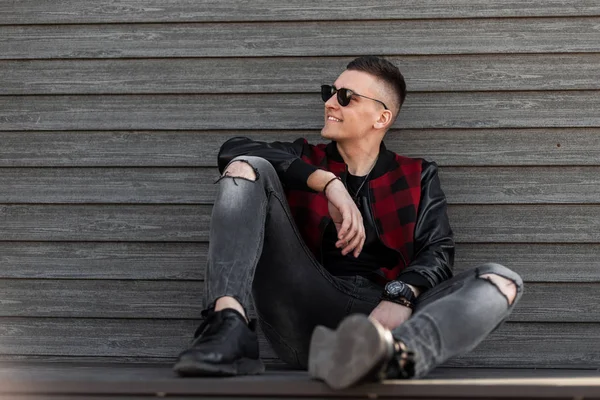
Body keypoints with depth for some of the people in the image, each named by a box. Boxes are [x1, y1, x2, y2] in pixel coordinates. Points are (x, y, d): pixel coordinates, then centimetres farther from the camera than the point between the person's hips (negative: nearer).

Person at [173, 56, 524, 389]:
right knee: (246, 167, -9)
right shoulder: (304, 162, 22)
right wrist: (328, 183, -10)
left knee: (503, 281, -22)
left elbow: (438, 253, 6)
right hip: (304, 314, 0)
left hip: (380, 317, 0)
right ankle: (229, 330, -33)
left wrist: (400, 298, -18)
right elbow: (235, 150, 2)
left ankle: (391, 351, -56)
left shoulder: (418, 178, 22)